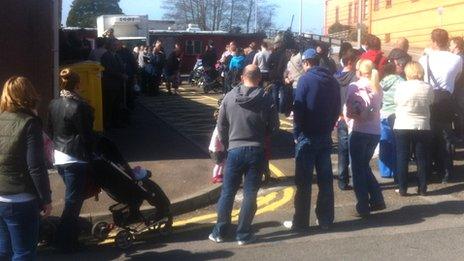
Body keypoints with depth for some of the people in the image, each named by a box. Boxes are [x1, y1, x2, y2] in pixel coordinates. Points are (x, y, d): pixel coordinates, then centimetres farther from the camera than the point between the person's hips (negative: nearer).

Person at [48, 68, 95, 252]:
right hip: (76, 159, -8)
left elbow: (50, 130, 12)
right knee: (73, 201, 3)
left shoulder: (54, 104, 3)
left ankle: (72, 229, 35)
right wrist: (91, 155, -3)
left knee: (73, 197, 23)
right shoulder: (79, 106, -19)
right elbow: (87, 135, -15)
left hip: (59, 156, 8)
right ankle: (66, 242, 10)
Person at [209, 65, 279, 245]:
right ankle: (243, 234, 12)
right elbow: (274, 127, -2)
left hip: (235, 149, 1)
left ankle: (220, 232, 19)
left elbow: (221, 125, 2)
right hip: (256, 151, -1)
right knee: (250, 194, 7)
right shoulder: (266, 99, -8)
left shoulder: (229, 97, -4)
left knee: (227, 192, 12)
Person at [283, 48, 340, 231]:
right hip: (325, 137, 6)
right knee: (325, 179, 11)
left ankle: (300, 222, 4)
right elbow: (337, 108, 9)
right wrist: (328, 127, 13)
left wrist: (296, 134, -6)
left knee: (303, 181, 0)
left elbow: (298, 109, -14)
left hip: (307, 137, -5)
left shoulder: (306, 80, -11)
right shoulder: (332, 81, 7)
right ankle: (325, 219, 17)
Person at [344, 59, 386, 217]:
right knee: (364, 166, 21)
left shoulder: (354, 87, -6)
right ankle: (377, 201, 19)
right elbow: (378, 108, 5)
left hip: (359, 132, -5)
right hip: (375, 132, 5)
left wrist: (354, 116, 4)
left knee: (358, 170, 5)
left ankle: (363, 208, 6)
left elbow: (348, 112, -13)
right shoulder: (378, 89, 9)